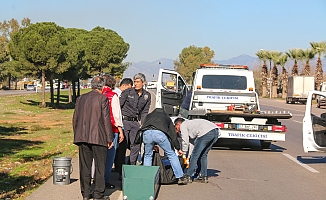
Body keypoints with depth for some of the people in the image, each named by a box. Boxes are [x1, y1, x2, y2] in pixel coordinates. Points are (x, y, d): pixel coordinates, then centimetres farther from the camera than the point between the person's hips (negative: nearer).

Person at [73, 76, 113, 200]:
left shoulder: (81, 98, 10)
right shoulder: (102, 98, -6)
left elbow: (75, 119, 13)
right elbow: (106, 119, -9)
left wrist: (77, 136, 21)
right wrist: (109, 138, -4)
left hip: (82, 137, 5)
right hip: (98, 137, -5)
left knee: (85, 166, 10)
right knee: (99, 167, 2)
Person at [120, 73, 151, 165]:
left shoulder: (147, 96, 8)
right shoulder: (127, 92, -5)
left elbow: (144, 112, 13)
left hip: (135, 122, 4)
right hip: (124, 120, -4)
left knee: (136, 145, 1)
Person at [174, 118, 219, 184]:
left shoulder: (183, 125, 13)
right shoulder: (190, 123, 37)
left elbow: (185, 141, 6)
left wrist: (183, 152, 21)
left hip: (206, 132, -9)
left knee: (195, 155, 1)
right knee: (203, 155, 20)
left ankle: (188, 177, 7)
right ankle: (204, 177, 20)